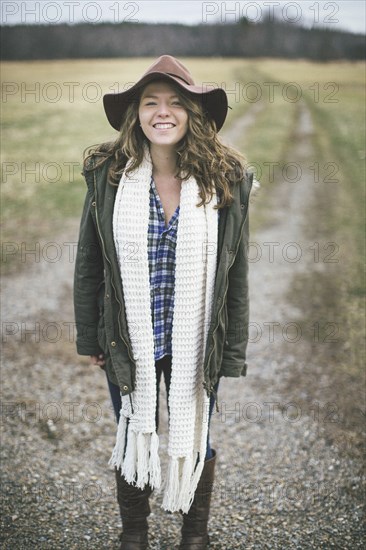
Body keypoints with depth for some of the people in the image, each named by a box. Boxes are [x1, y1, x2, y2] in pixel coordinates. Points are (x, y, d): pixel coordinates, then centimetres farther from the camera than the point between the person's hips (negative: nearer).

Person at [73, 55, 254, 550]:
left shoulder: (226, 179, -9)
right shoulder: (109, 176, -8)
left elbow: (237, 274, -5)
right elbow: (88, 264, -1)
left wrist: (234, 351, -3)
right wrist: (90, 338, 1)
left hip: (196, 344, 0)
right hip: (129, 341, 1)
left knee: (194, 441, 18)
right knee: (134, 439, 18)